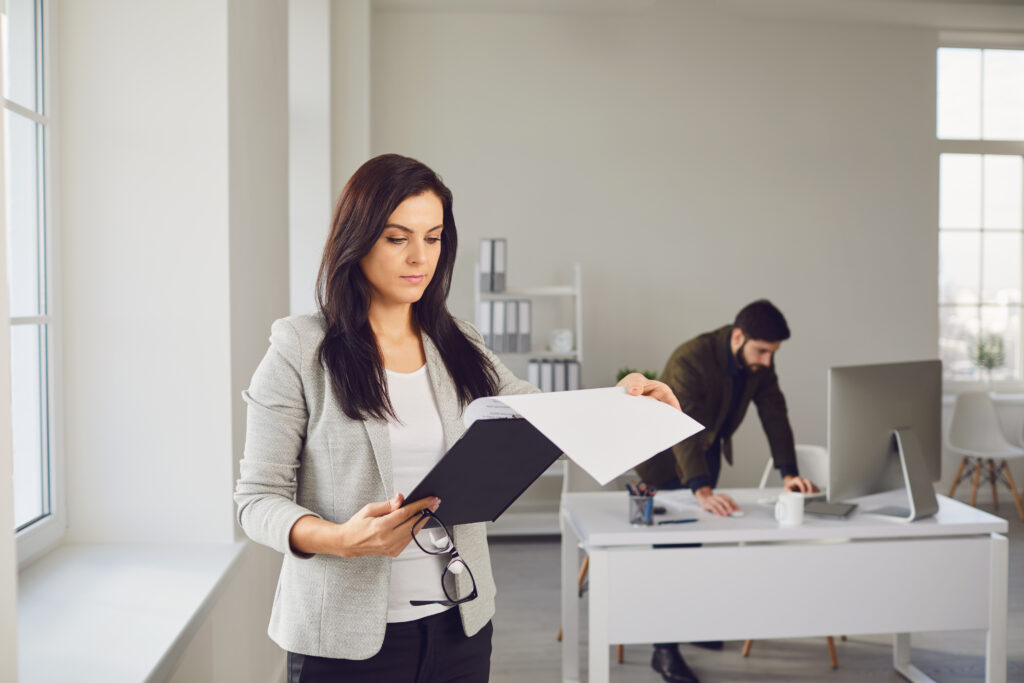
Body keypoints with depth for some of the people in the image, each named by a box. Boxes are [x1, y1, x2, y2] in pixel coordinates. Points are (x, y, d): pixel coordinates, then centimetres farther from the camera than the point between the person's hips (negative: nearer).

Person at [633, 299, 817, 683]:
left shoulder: (760, 362, -14)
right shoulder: (690, 360, -36)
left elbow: (774, 415, -14)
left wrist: (789, 473, -27)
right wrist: (702, 491, -55)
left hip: (708, 453, 7)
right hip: (667, 455, -7)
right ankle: (664, 648, -1)